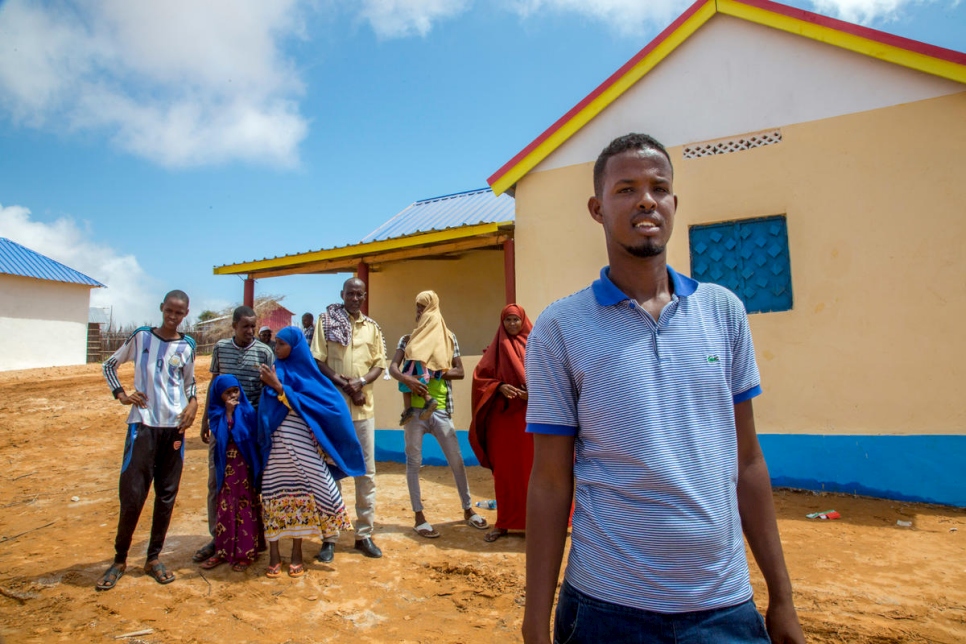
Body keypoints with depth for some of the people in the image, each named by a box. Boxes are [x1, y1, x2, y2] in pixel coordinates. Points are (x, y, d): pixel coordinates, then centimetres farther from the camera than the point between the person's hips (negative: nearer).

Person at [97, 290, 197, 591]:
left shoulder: (186, 346, 5)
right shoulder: (141, 336, 0)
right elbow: (109, 365, 11)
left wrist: (193, 402, -3)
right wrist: (121, 394, -3)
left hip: (175, 426, 2)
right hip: (143, 424, -2)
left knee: (167, 495, 7)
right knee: (132, 494, -2)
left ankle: (153, 558, 20)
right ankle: (120, 559, 17)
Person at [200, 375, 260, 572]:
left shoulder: (247, 411, -4)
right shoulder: (216, 414, 4)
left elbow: (252, 438, -9)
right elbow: (220, 435, -12)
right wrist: (228, 412, -17)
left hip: (244, 467, -2)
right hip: (225, 467, 3)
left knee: (245, 509, 3)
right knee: (225, 509, 9)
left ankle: (245, 553, 12)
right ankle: (223, 551, 22)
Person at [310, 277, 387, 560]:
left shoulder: (372, 327, 10)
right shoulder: (327, 321, 2)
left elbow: (379, 364, 7)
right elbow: (318, 361, -4)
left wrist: (360, 382, -12)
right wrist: (345, 385, -13)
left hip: (364, 407, 3)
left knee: (367, 471, 6)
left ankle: (364, 533, 17)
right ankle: (329, 536, 13)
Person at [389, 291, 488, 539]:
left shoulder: (449, 338, 6)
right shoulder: (407, 339, 6)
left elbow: (460, 371, 2)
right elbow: (393, 368, -7)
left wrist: (437, 373, -14)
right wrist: (407, 379, -27)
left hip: (440, 409, 0)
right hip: (414, 410, 0)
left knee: (456, 460, 5)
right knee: (413, 462, 4)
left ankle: (468, 509, 21)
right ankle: (419, 516, 16)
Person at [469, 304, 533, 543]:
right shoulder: (496, 349, 10)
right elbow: (480, 377, 5)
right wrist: (500, 387, -12)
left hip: (533, 417, -1)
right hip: (504, 418, 1)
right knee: (505, 469, 5)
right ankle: (504, 522, 15)